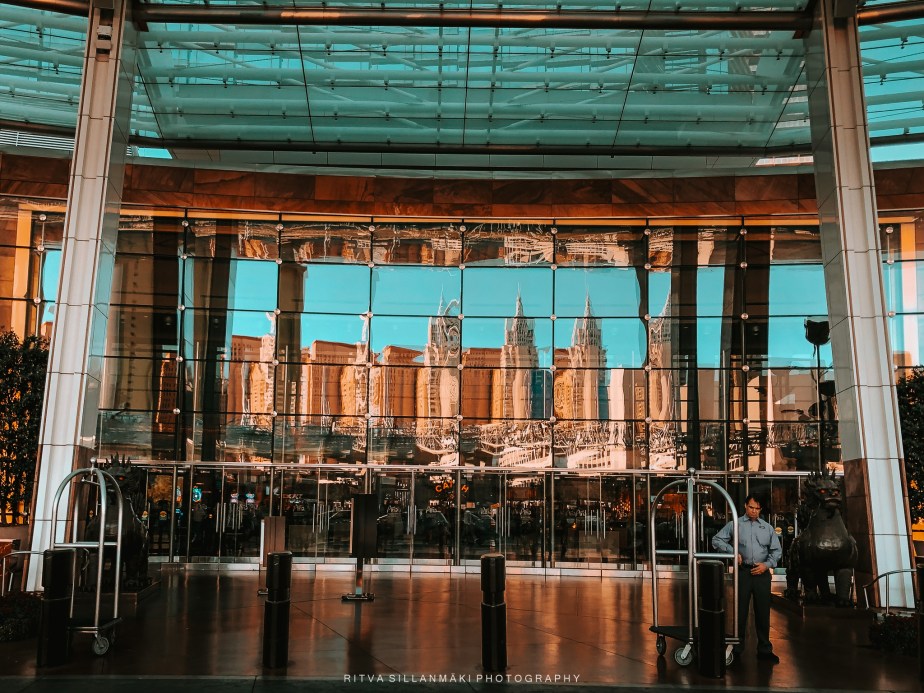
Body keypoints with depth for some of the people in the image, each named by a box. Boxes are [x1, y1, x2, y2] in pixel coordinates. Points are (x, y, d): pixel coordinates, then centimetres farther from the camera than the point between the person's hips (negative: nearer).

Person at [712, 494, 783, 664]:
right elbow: (717, 540, 4)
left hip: (762, 572, 2)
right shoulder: (735, 525, 4)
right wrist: (733, 552, -7)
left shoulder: (767, 527, 11)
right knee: (740, 610, 3)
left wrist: (767, 564, -4)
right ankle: (737, 647, 13)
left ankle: (764, 649, 15)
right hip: (743, 572, -2)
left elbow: (777, 550, 12)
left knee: (763, 611, 5)